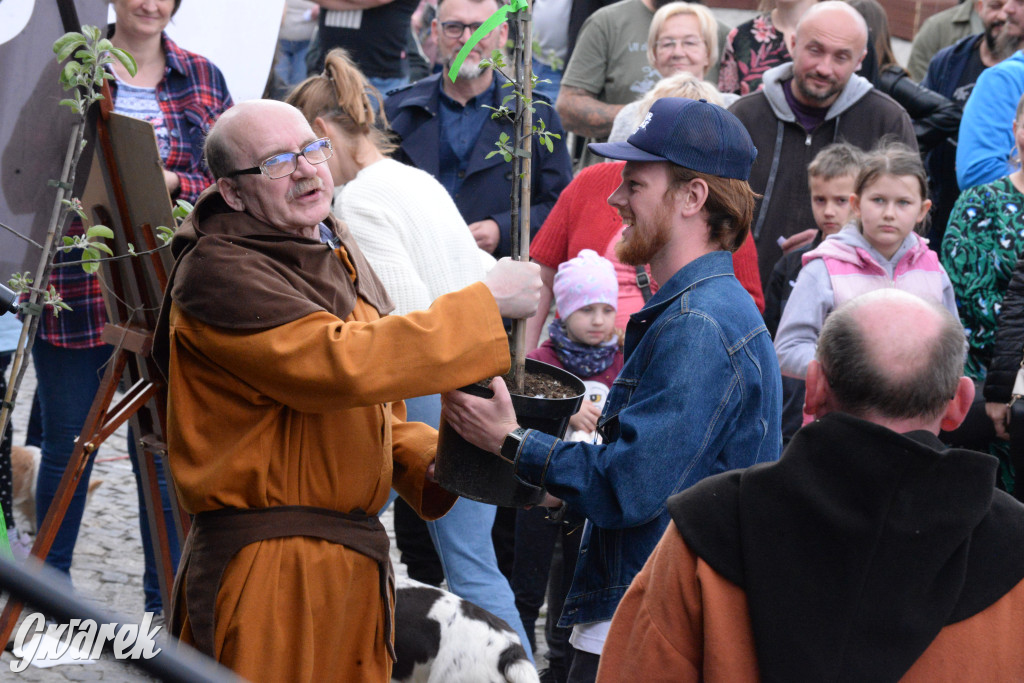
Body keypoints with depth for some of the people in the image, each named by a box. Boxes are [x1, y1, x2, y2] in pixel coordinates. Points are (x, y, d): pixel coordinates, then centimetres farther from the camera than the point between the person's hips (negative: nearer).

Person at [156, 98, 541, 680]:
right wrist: (487, 303, -21)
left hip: (358, 560, 8)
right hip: (266, 568, -8)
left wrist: (428, 458, 4)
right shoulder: (217, 274, -15)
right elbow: (340, 362, -27)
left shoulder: (338, 251, 16)